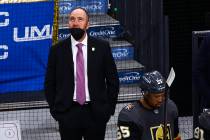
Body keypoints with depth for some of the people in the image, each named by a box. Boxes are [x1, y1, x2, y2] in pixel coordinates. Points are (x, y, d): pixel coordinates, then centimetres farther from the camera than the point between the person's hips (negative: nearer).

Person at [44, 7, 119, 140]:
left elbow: (113, 80, 6)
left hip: (96, 113, 0)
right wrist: (55, 109, 2)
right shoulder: (57, 50, 3)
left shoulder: (102, 47, 3)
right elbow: (50, 83, 8)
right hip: (67, 113, 0)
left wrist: (109, 108, 1)